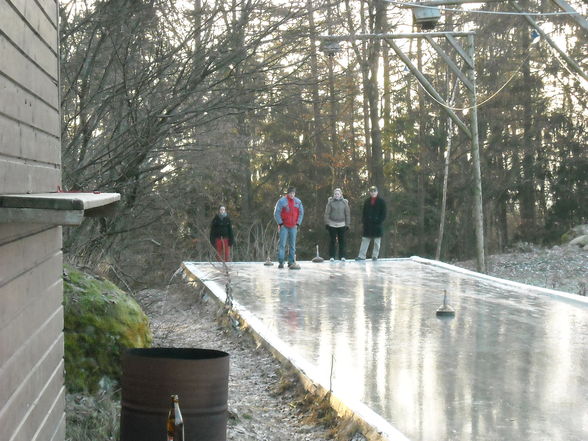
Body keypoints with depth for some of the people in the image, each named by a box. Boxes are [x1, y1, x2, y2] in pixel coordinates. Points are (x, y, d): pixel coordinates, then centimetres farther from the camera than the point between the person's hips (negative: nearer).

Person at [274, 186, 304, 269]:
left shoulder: (298, 202, 6)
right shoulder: (281, 201, -6)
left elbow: (301, 213, 13)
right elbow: (276, 213, -5)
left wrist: (297, 223, 4)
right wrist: (280, 223, -9)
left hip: (293, 227, 4)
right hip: (284, 227, -4)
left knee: (292, 245, 5)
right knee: (282, 244, -7)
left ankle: (291, 262, 10)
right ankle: (281, 262, -5)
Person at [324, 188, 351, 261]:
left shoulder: (344, 202, 5)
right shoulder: (330, 202, 1)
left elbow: (347, 214, 9)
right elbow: (327, 213, 1)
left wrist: (348, 224, 6)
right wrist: (326, 223, -5)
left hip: (342, 225, 1)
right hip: (332, 224, -1)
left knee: (342, 241, 3)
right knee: (332, 241, 2)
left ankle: (342, 256, 10)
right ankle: (332, 256, 9)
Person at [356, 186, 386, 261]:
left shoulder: (381, 201, 1)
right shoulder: (367, 201, 10)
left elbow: (383, 213, -1)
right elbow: (364, 212, 12)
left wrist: (380, 221, -12)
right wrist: (364, 220, -1)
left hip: (377, 224, -3)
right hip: (367, 224, 3)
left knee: (377, 242, 3)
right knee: (364, 240, 1)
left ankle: (375, 256, 10)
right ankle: (361, 256, 2)